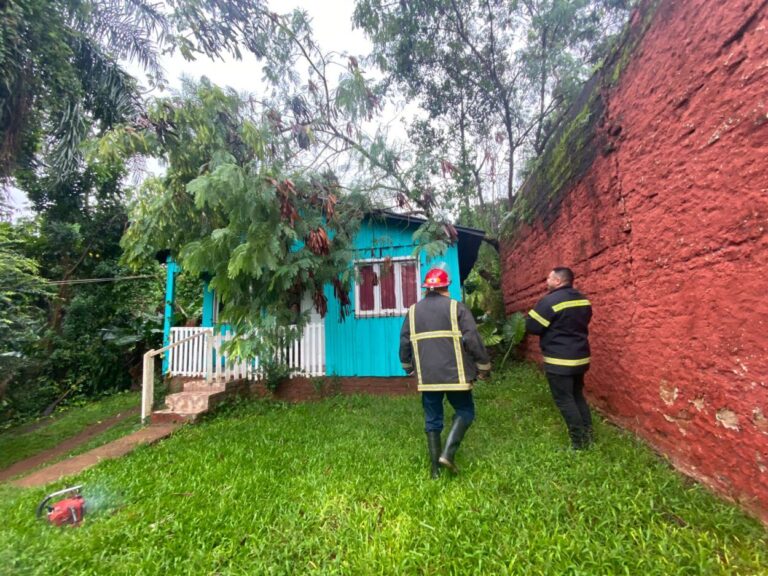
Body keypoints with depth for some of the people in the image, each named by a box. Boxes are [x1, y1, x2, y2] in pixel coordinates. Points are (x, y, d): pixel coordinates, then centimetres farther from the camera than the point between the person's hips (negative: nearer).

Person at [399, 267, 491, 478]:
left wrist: (408, 366, 24)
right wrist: (484, 366, 4)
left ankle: (435, 468, 20)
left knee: (432, 419, 14)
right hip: (454, 374, -3)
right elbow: (473, 340, -9)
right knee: (465, 412, 15)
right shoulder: (457, 307, -4)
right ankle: (448, 453, 0)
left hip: (427, 377, 4)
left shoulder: (413, 311, 6)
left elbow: (404, 343, 9)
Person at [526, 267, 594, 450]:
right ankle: (587, 436, 28)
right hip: (580, 357, 8)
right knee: (578, 396, 20)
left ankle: (579, 443, 10)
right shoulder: (583, 300, 6)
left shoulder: (550, 300, -19)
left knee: (564, 400, 3)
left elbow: (531, 326, -15)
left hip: (559, 360, -8)